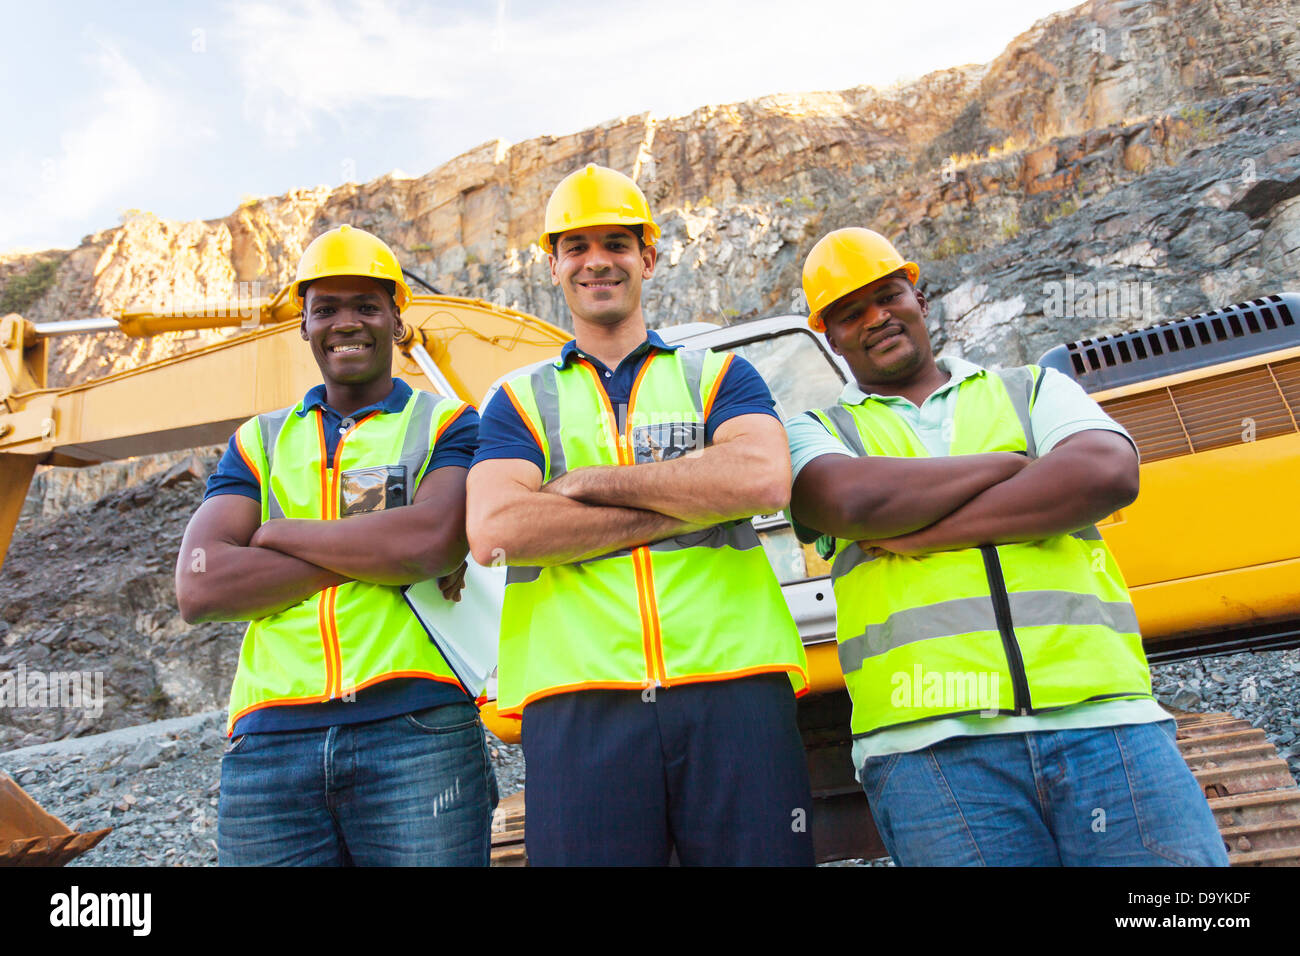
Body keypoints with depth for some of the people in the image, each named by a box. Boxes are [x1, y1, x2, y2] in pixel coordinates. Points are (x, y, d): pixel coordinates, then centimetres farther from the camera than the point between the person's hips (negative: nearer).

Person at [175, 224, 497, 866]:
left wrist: (277, 533, -2)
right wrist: (373, 554, -8)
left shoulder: (445, 425, 6)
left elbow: (435, 541, -14)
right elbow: (199, 589, 0)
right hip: (270, 742, 3)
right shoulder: (260, 441, 14)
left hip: (417, 731, -2)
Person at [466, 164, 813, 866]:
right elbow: (492, 532, -6)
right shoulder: (520, 400, 14)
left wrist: (593, 481, -4)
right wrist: (689, 505, -7)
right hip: (577, 703, 0)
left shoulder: (718, 375, 14)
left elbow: (764, 479, -8)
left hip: (732, 684, 1)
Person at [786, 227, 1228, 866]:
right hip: (929, 743, -1)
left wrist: (929, 533, -6)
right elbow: (850, 502, -10)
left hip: (1102, 717, 2)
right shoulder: (817, 432, 14)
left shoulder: (1032, 389, 20)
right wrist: (1011, 464, 1)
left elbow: (1110, 473, -1)